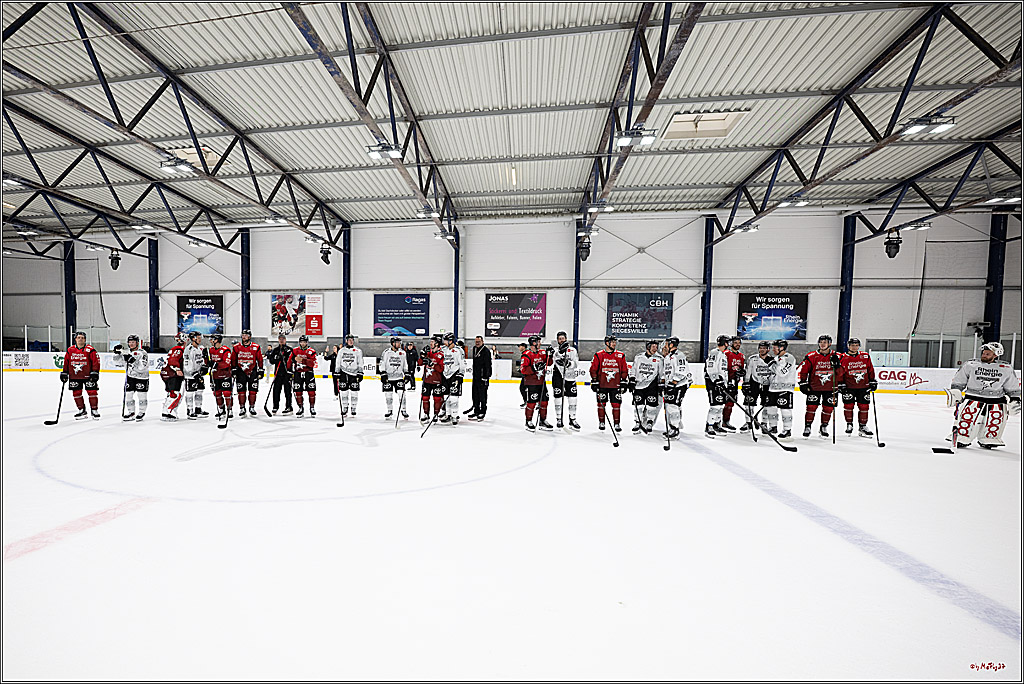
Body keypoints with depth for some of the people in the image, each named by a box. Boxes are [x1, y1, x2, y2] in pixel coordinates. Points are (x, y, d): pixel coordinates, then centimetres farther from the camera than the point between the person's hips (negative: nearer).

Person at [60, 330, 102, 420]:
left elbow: (96, 361, -7)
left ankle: (94, 410, 7)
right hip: (74, 376, 4)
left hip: (88, 375, -4)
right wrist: (64, 373, 10)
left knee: (92, 392, -3)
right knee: (76, 393, 7)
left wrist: (95, 372, -12)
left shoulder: (90, 349, -6)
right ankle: (82, 411, 18)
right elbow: (66, 362, 14)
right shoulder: (70, 350, 6)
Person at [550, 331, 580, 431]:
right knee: (558, 398, 3)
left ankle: (572, 420, 11)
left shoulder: (573, 350, 6)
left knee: (572, 399, 0)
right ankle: (559, 419, 16)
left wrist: (569, 363, -23)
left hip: (570, 377, 1)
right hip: (557, 376, 0)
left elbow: (576, 364, -2)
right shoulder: (555, 351, 6)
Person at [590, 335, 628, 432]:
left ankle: (616, 424, 13)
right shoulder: (598, 355, 0)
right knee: (601, 404, 5)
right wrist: (594, 381, -3)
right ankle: (601, 423, 20)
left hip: (615, 385, 1)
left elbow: (624, 370, 10)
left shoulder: (621, 356, 6)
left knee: (616, 404, 1)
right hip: (602, 385, -1)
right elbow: (593, 369, 2)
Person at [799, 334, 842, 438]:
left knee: (828, 408, 6)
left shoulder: (836, 356, 2)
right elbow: (803, 370, 1)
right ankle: (807, 427, 8)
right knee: (811, 407, -3)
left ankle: (824, 427, 23)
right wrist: (803, 383, -3)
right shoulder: (811, 356, -3)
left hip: (830, 388, 2)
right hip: (814, 387, -2)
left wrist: (837, 364, -20)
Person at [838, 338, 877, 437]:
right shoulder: (843, 358, -4)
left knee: (864, 406, 5)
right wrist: (841, 385, -5)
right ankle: (849, 425, 16)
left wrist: (873, 381, 8)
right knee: (848, 405, 1)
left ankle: (862, 427, 15)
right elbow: (840, 373, -2)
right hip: (849, 387, -2)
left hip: (864, 386, 3)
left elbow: (870, 370, 11)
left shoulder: (865, 356, 4)